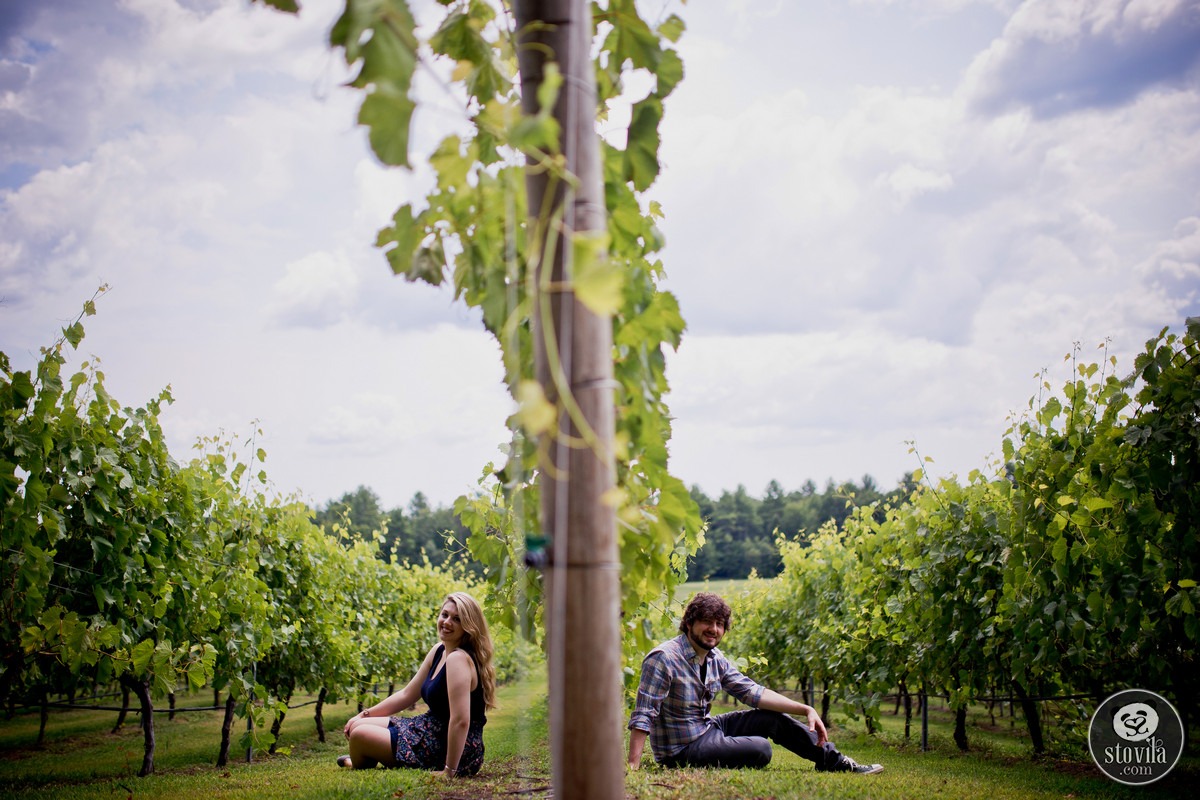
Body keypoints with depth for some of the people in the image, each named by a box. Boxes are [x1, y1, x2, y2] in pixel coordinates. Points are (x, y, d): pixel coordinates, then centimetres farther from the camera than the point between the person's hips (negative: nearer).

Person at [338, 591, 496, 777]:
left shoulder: (459, 659, -24)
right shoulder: (439, 651, 6)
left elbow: (460, 720, -30)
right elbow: (407, 694, 16)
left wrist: (449, 772, -28)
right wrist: (364, 715, 14)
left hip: (453, 750, -9)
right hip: (433, 731, 9)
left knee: (360, 734, -7)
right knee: (357, 726, 8)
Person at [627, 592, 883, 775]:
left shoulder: (715, 659, 2)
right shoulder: (663, 659, -23)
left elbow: (752, 691, 2)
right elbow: (643, 716, -28)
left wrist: (806, 710, -6)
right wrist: (632, 768, -35)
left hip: (707, 729, 9)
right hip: (681, 749, -8)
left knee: (773, 719, 4)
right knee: (760, 749, -23)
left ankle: (833, 760, 16)